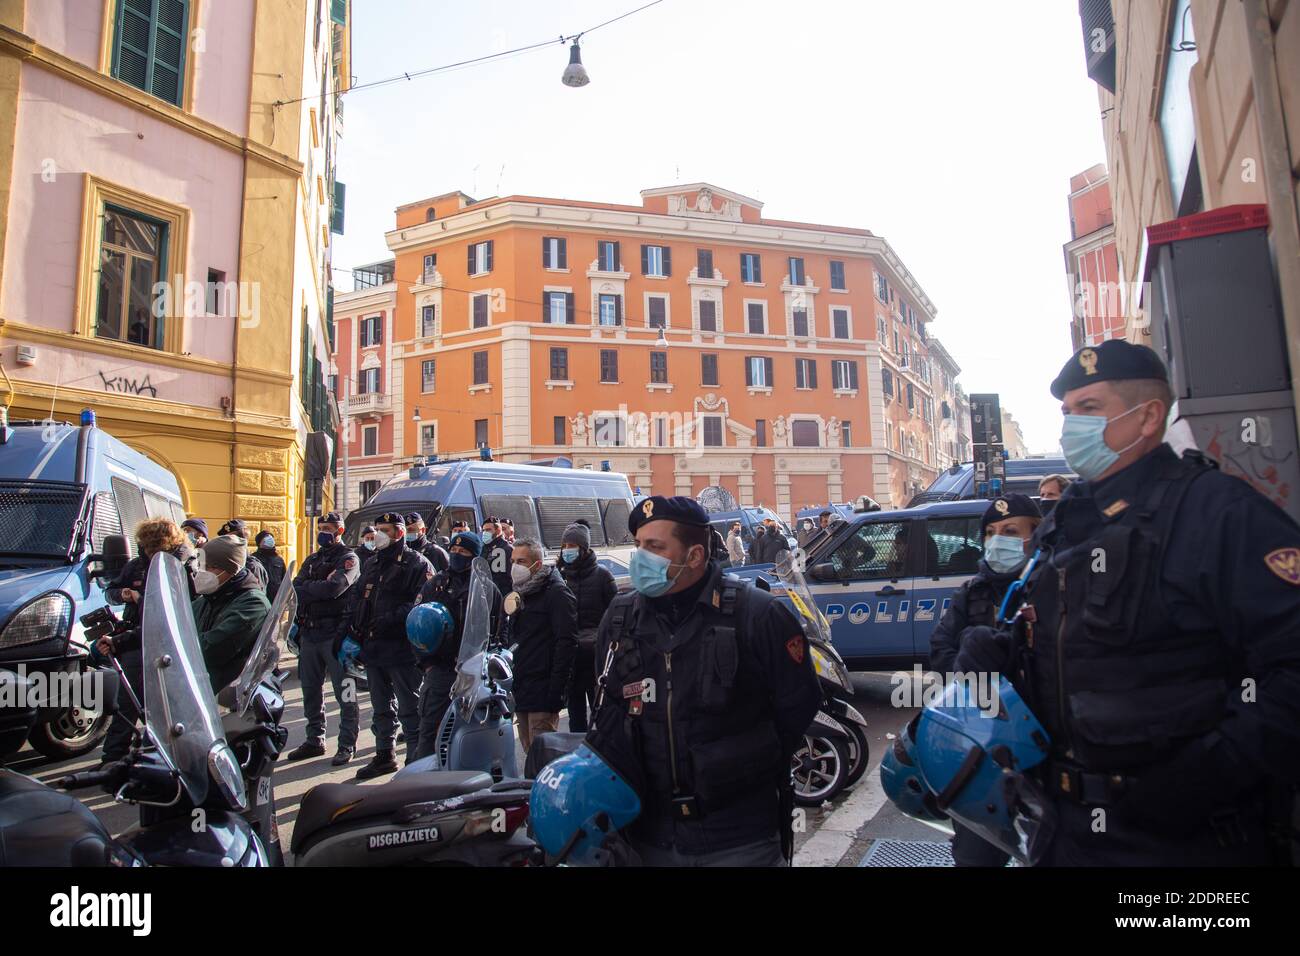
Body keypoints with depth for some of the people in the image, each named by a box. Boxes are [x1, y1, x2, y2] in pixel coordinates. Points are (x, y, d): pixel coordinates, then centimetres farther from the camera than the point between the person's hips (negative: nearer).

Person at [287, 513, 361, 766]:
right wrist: (319, 587, -13)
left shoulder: (348, 558, -4)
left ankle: (347, 744, 7)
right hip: (309, 632, 7)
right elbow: (295, 588, 4)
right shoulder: (312, 559, 18)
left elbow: (334, 588, -20)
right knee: (310, 690, 14)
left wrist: (305, 590, -7)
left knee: (344, 692, -2)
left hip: (335, 633, -7)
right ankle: (315, 740, 27)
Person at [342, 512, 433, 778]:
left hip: (401, 648, -8)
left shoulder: (416, 563, -7)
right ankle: (384, 755, 32)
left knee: (409, 708, 0)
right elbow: (357, 600, 21)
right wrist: (351, 636, 12)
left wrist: (391, 619, -26)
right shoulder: (372, 564, 18)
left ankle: (415, 760, 8)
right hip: (373, 646, 8)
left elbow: (421, 604, -17)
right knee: (381, 706, 19)